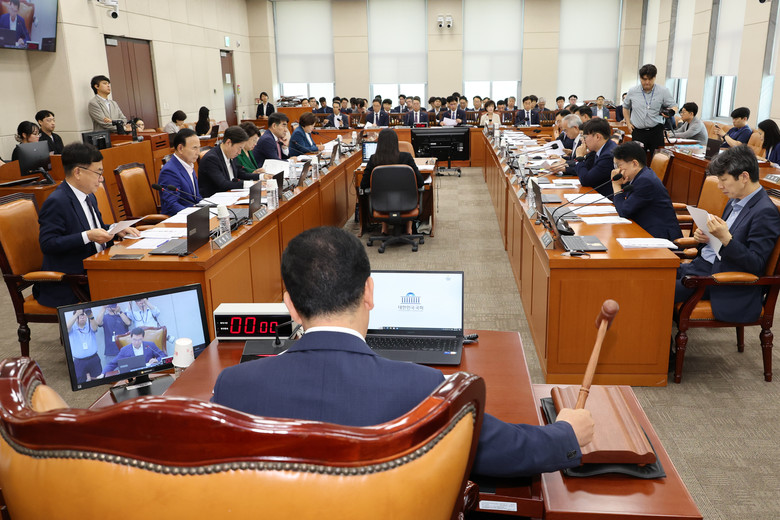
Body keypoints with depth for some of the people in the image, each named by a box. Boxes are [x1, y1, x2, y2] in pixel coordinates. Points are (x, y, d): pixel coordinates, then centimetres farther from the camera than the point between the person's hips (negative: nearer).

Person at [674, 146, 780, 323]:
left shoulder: (765, 212, -16)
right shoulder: (736, 201, 12)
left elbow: (756, 265, -19)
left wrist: (725, 238, -30)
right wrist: (705, 238, 2)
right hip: (703, 265, 9)